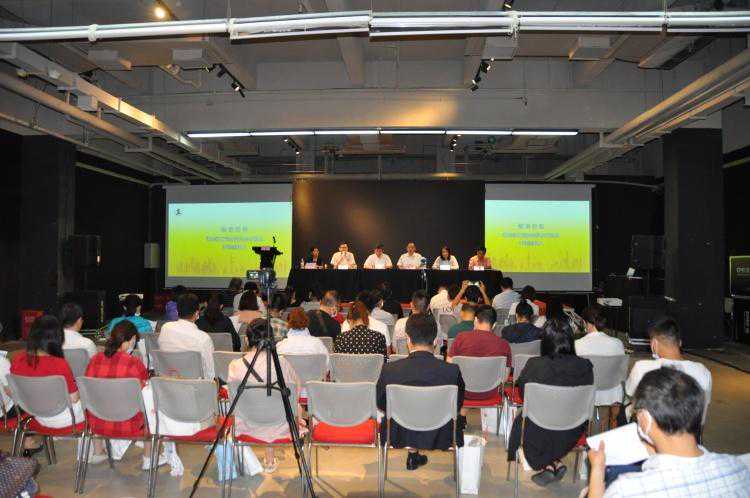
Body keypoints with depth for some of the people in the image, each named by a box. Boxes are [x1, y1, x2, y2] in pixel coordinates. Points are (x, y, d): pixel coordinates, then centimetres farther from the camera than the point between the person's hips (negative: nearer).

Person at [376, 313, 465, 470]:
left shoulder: (390, 370, -22)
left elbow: (380, 404, -4)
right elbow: (458, 405, -5)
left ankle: (413, 455, 45)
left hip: (400, 435, 1)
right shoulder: (452, 371, -23)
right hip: (439, 437, -1)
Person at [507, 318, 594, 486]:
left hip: (540, 434, -3)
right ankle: (555, 462, 29)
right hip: (571, 435, 3)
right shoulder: (585, 366, -19)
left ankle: (546, 465, 26)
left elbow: (521, 389, -5)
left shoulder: (535, 365, -25)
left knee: (520, 421, 32)